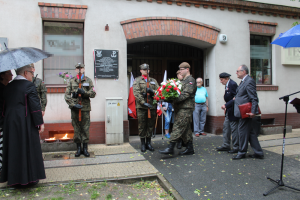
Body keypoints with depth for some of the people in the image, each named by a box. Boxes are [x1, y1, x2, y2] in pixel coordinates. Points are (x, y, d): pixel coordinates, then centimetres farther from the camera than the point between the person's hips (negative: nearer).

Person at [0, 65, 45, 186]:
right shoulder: (29, 85, -11)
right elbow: (35, 105, -15)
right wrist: (40, 123, -10)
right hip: (26, 122, -6)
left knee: (13, 149, 14)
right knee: (29, 148, 4)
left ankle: (14, 178, 24)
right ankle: (30, 177, 13)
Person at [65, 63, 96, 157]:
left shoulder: (88, 81, 7)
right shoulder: (71, 81, 8)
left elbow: (93, 94, 1)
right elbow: (67, 95, 3)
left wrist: (84, 92, -15)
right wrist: (73, 104, -10)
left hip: (85, 107, -1)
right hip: (75, 108, 1)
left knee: (85, 128, 2)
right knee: (76, 128, 5)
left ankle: (85, 148, 13)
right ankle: (78, 148, 17)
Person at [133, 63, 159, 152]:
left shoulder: (153, 81, 16)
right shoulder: (137, 80, 5)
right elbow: (136, 93, -8)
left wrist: (152, 91, -15)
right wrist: (144, 102, -19)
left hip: (152, 106, 3)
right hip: (141, 106, -3)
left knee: (150, 125, 8)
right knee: (142, 126, 2)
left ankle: (148, 143, 20)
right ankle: (142, 144, 14)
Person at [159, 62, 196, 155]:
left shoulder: (191, 80, -6)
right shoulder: (183, 81, 23)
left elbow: (186, 93, -18)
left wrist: (175, 100, -23)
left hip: (186, 108, -10)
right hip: (181, 108, 10)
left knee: (178, 127, -12)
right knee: (186, 128, 12)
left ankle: (170, 147, -11)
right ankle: (190, 148, 19)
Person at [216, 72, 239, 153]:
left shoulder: (233, 84, -18)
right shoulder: (227, 85, 13)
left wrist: (226, 105, -22)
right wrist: (226, 106, 7)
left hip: (233, 111, -10)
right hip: (229, 111, 10)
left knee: (234, 129, 0)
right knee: (226, 127, 14)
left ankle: (236, 147, 12)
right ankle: (226, 146, 23)